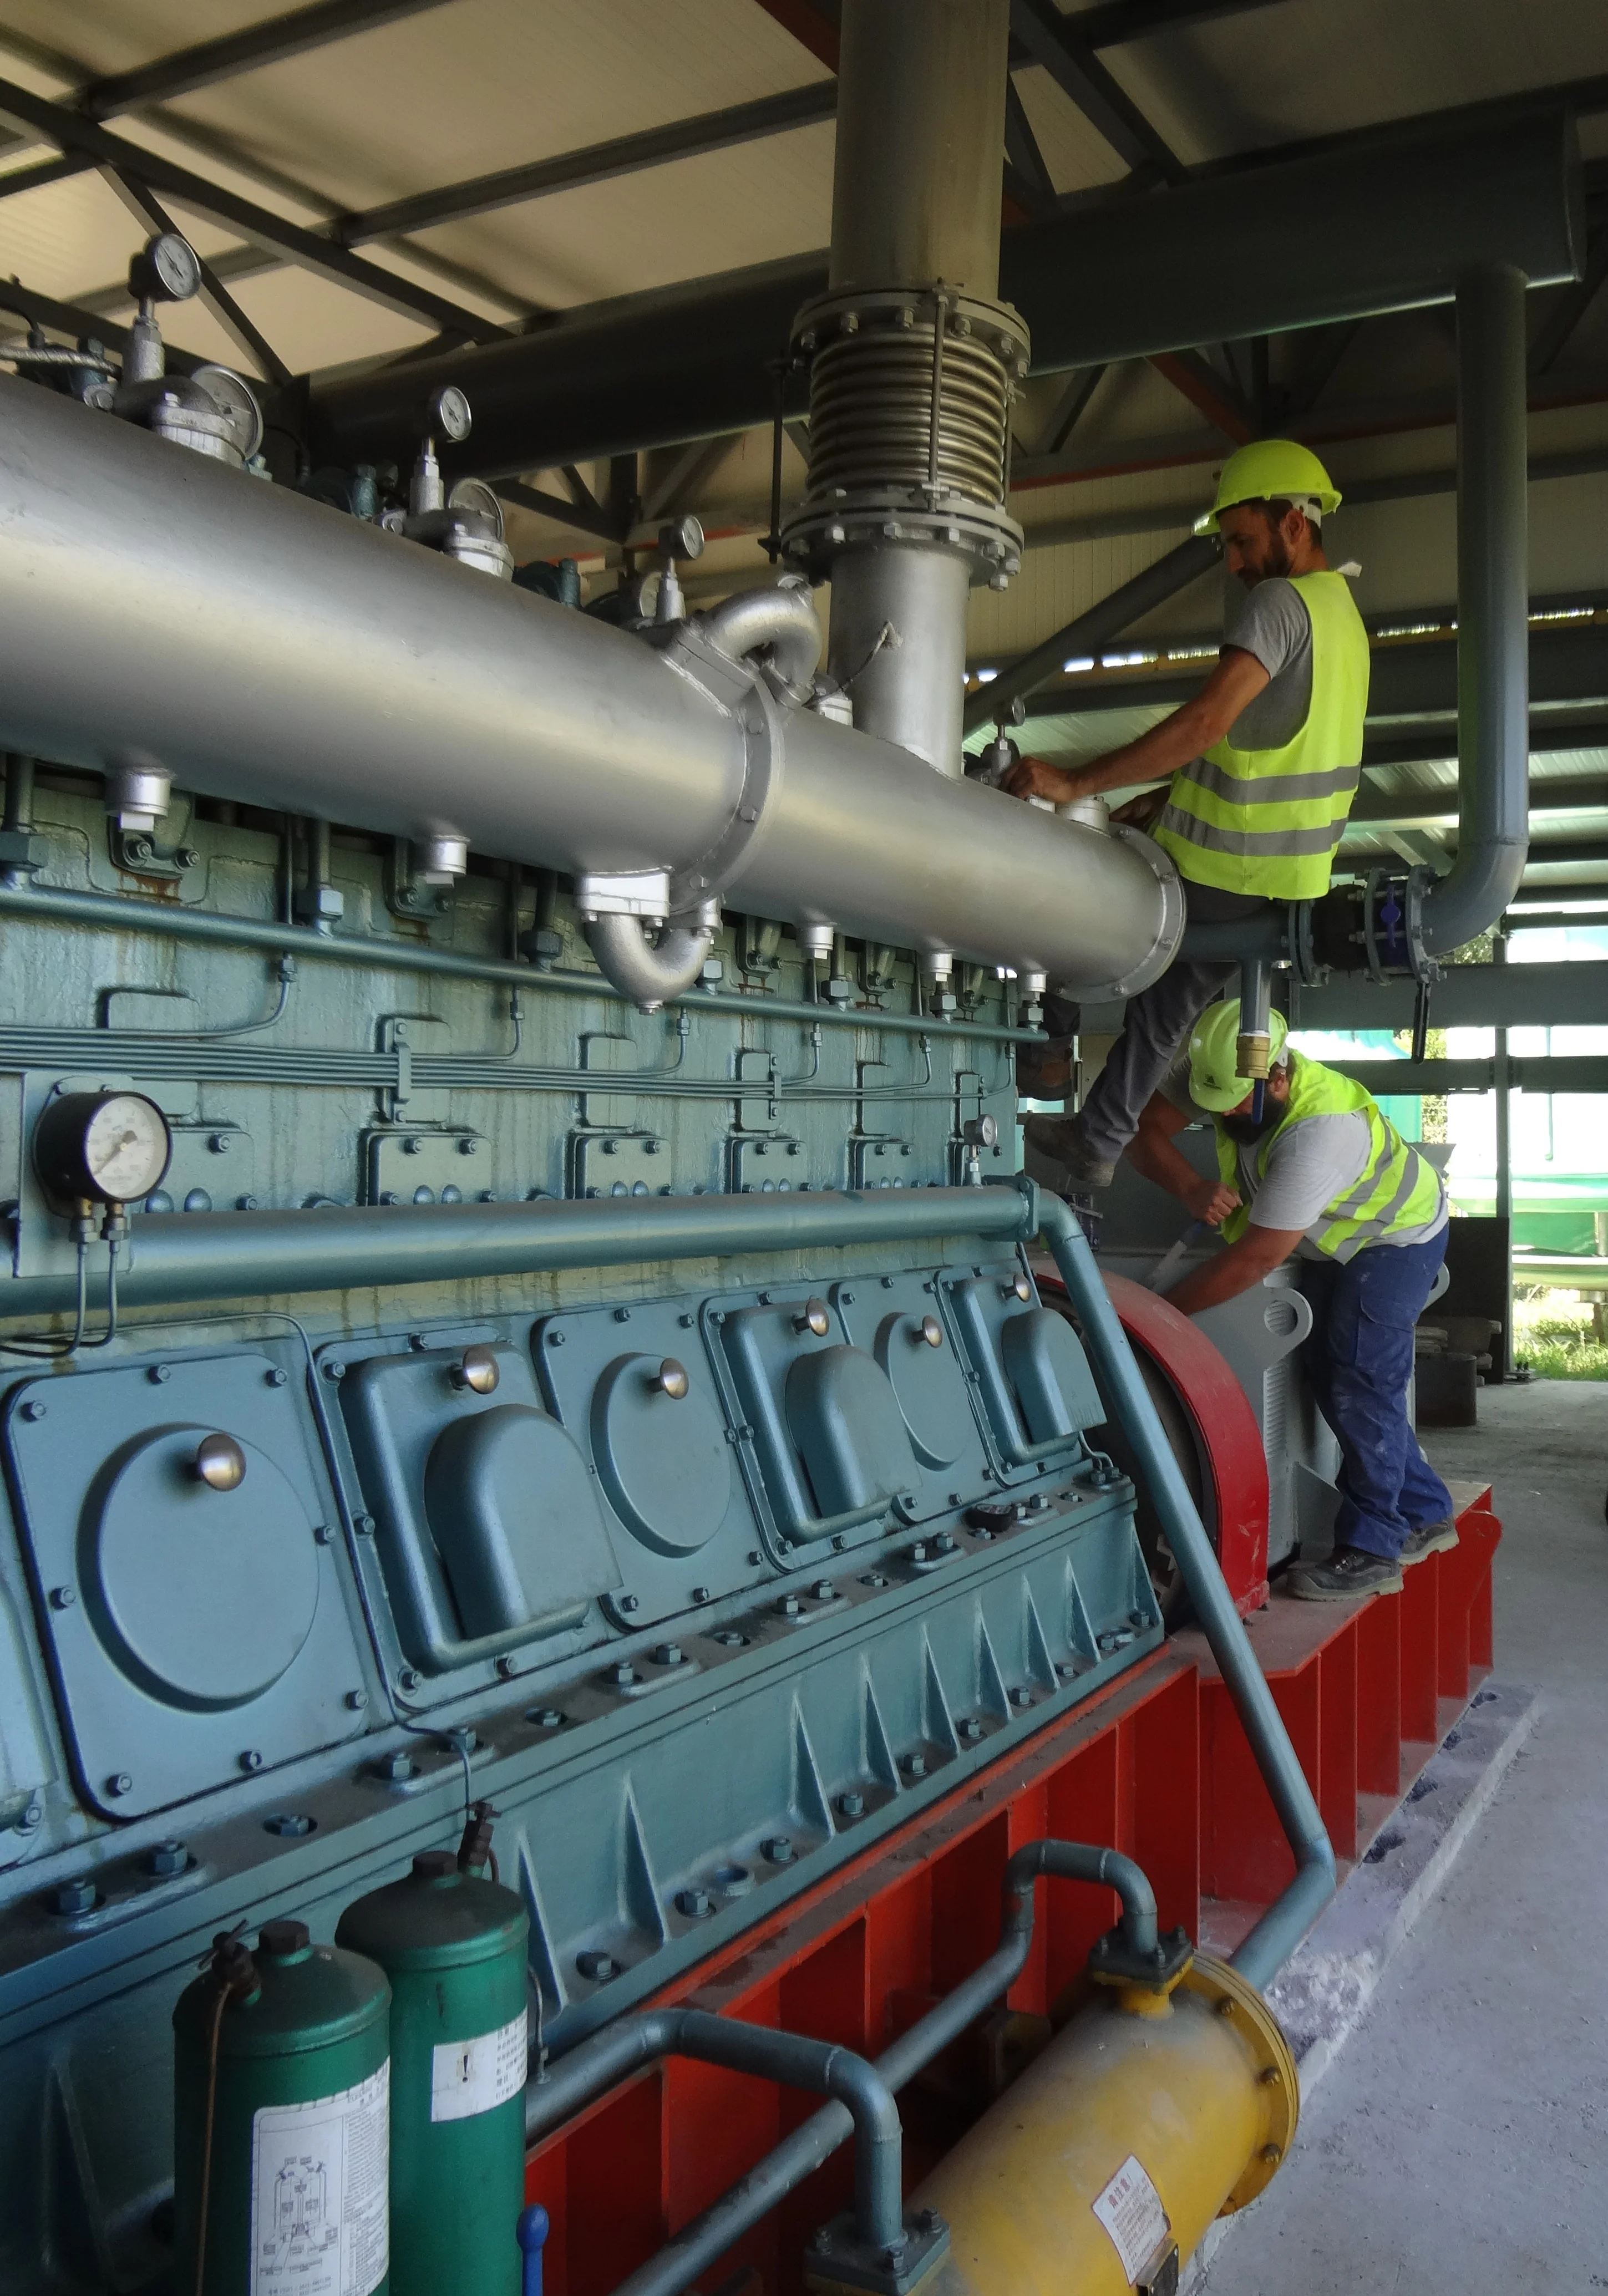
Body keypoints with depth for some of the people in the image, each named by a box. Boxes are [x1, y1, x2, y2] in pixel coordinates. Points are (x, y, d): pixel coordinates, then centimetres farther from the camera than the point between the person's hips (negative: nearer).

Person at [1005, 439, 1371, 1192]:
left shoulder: (1279, 602, -16)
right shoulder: (1344, 615, 15)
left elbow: (1207, 721, -29)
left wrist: (1075, 781, -30)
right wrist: (1173, 793, 13)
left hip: (1213, 869, -9)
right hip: (1288, 877, 9)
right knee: (1168, 1006, 19)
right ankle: (1095, 1143, 27)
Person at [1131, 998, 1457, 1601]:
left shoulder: (1320, 1130, -42)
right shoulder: (1216, 1075, -23)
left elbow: (1254, 1258, -40)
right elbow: (1144, 1132, -14)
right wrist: (1192, 1189, -33)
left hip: (1397, 1236, -8)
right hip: (1330, 1240, 8)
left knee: (1360, 1384, -14)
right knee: (1327, 1374, 6)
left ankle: (1371, 1552, -4)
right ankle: (1424, 1516, 20)